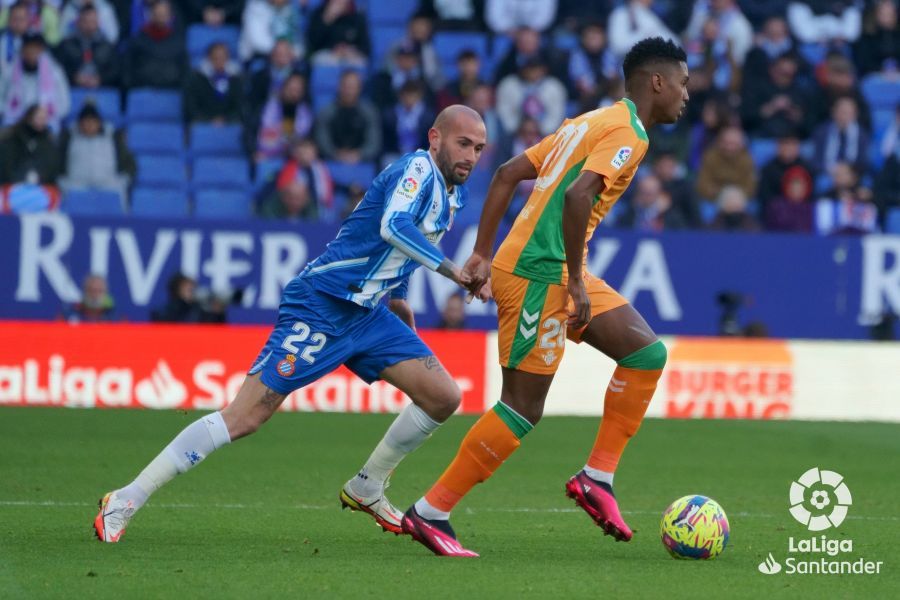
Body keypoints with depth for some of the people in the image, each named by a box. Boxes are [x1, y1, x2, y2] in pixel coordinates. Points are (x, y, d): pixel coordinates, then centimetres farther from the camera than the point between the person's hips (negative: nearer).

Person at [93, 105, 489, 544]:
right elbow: (393, 227, -35)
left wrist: (397, 297, 24)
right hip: (321, 306, -9)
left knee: (443, 397, 0)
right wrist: (451, 270, -36)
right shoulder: (417, 170, -14)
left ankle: (366, 489, 18)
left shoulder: (451, 194, 13)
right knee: (245, 417, -13)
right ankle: (125, 501, -8)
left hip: (367, 314, 9)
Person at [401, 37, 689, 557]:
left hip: (557, 273, 10)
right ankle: (430, 513, -3)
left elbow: (508, 173, 19)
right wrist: (576, 282, -22)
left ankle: (598, 478, 8)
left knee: (646, 353, 9)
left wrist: (483, 254, 16)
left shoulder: (591, 123, 19)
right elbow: (577, 196, -26)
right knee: (524, 408, -7)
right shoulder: (627, 133, -10)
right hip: (538, 274, -10)